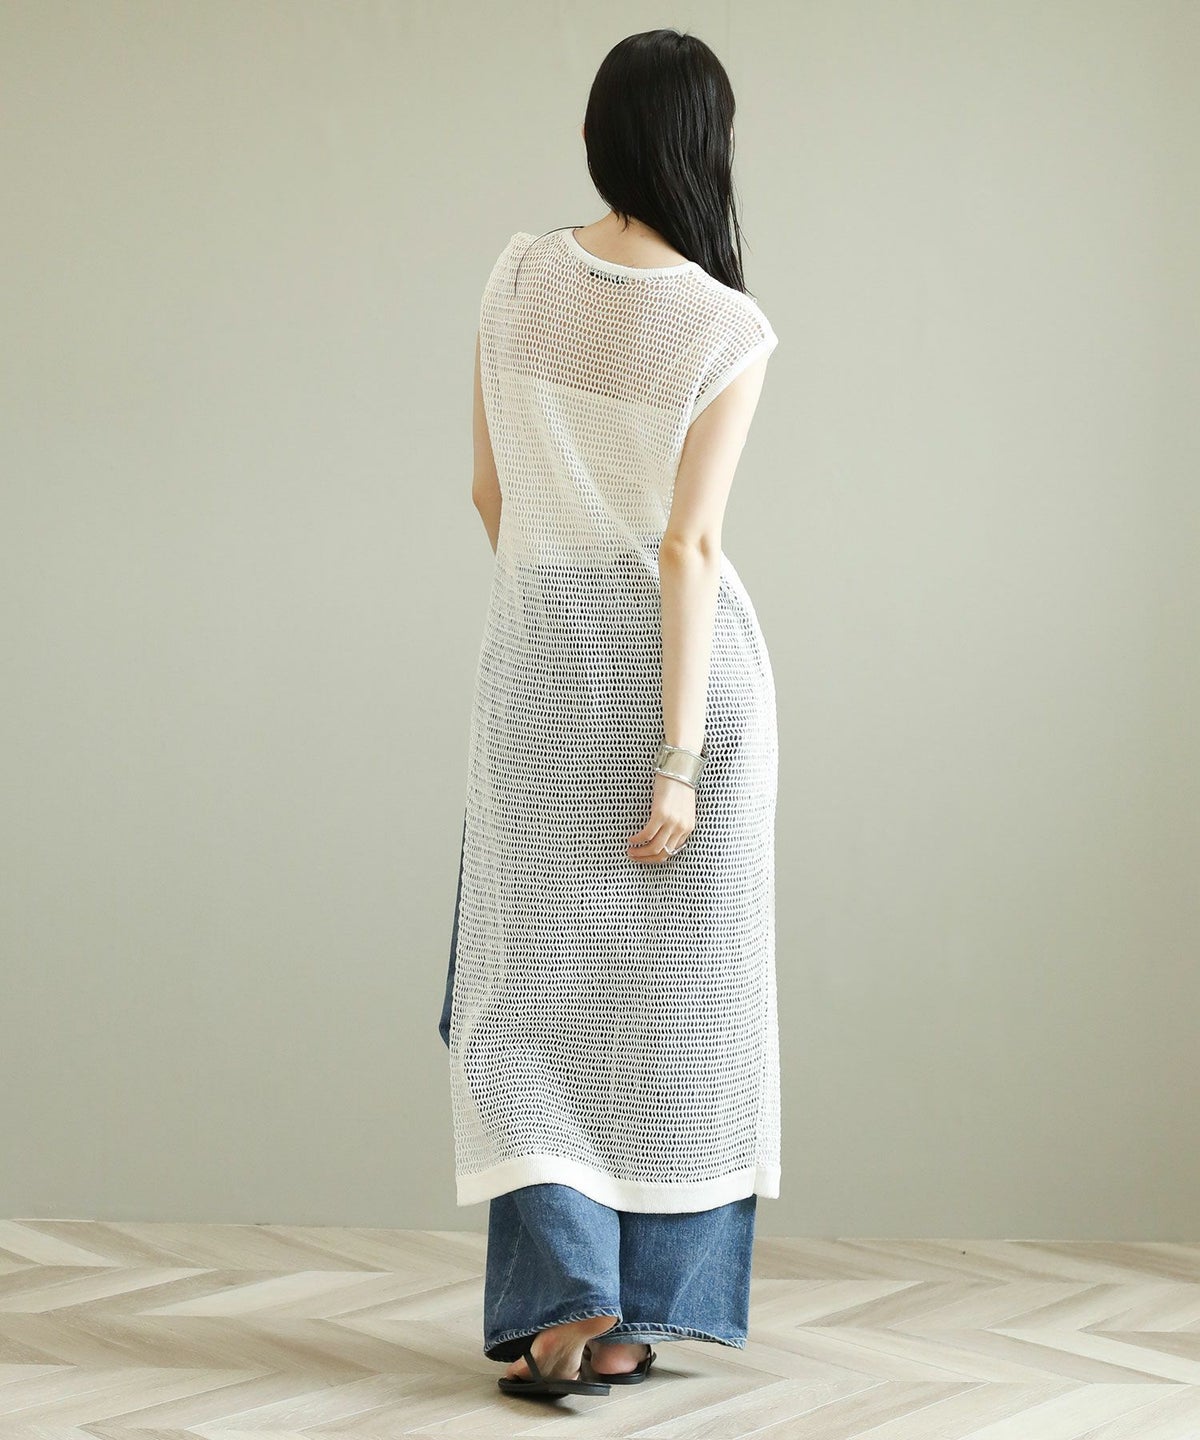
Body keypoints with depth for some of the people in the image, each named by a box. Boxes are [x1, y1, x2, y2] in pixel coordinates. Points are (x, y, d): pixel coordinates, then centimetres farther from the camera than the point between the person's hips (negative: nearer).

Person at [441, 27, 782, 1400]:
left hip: (538, 660, 2)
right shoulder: (727, 330, -12)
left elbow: (490, 491, 6)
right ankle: (636, 1318, 16)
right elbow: (688, 548, -17)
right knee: (671, 989, 10)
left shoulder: (518, 276, -1)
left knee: (534, 985, 10)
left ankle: (562, 1300, 0)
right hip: (679, 663, -2)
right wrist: (679, 759, -16)